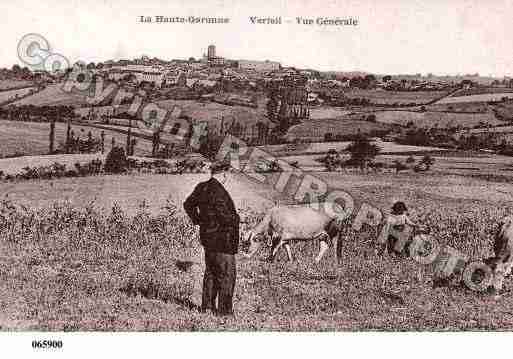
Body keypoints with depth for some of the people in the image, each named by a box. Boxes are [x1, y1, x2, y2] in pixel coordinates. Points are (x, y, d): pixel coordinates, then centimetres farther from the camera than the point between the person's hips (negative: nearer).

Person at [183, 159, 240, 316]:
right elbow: (224, 216, -26)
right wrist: (236, 218, -7)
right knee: (226, 274, 1)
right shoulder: (218, 191, -23)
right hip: (222, 239, -9)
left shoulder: (202, 187, 4)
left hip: (208, 236, 9)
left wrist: (198, 220, 18)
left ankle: (207, 305, 29)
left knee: (211, 272, 20)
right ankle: (224, 309, 6)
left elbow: (188, 205, 17)